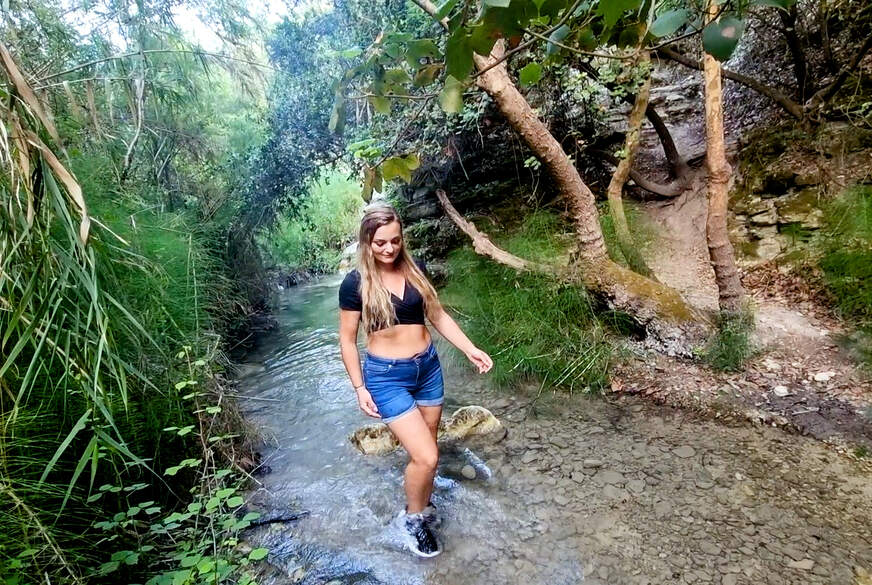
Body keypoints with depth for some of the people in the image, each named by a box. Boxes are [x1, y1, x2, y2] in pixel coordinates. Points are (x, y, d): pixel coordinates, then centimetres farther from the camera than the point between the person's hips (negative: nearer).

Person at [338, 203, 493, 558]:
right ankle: (411, 518, 22)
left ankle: (422, 510, 42)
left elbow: (437, 315, 8)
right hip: (386, 376, -4)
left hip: (428, 367, 5)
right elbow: (347, 340, -4)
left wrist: (470, 349, -1)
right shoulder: (355, 284, -11)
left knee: (426, 452, 16)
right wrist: (360, 388, -6)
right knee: (426, 457, -7)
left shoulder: (416, 270, 0)